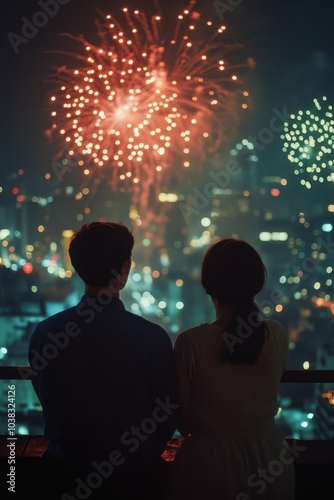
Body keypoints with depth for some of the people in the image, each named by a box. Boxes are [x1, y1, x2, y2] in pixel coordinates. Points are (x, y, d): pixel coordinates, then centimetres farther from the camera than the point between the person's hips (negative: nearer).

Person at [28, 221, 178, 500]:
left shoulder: (46, 334, -13)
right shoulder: (152, 337, -19)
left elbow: (49, 403, 2)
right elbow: (168, 412, -8)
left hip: (68, 472, 2)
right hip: (135, 477, -2)